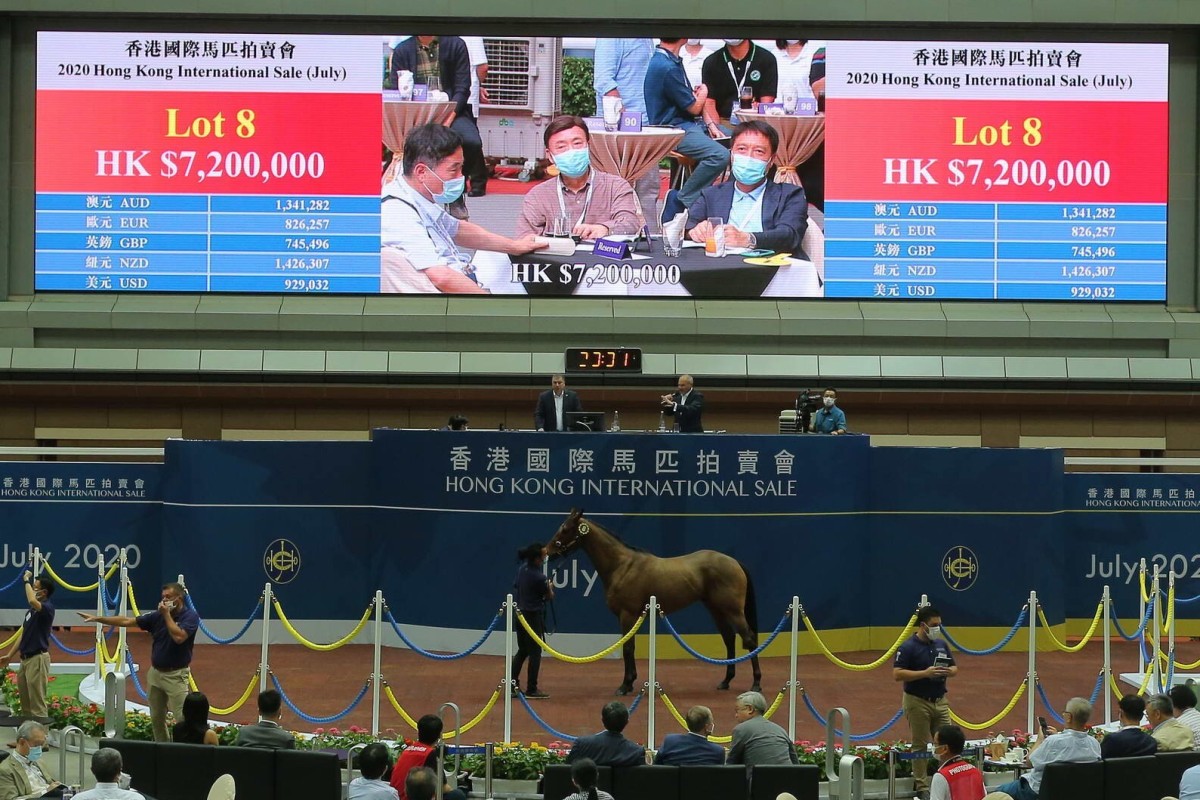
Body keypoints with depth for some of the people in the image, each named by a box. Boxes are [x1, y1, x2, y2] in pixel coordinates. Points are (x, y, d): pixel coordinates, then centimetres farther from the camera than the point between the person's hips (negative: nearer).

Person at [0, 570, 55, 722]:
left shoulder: (48, 608, -12)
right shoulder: (32, 610, 16)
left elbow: (32, 601, -34)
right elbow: (23, 634, 20)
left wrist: (27, 580, -22)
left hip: (38, 658, -9)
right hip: (26, 658, 9)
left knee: (37, 702, -9)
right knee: (25, 700, 13)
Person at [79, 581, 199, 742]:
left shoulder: (190, 616, -10)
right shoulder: (157, 616, 5)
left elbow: (179, 637, -27)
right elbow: (127, 621, 7)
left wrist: (167, 614, -17)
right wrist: (97, 618, 3)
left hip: (176, 675, -6)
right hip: (155, 673, 6)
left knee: (182, 719, -12)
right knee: (156, 718, 11)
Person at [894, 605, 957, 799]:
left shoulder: (941, 644, 8)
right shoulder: (908, 647, -12)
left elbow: (954, 668, 17)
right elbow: (897, 674, -18)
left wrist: (948, 671, -8)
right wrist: (925, 673, -25)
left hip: (940, 701, 6)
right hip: (918, 702, -6)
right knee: (920, 746, 1)